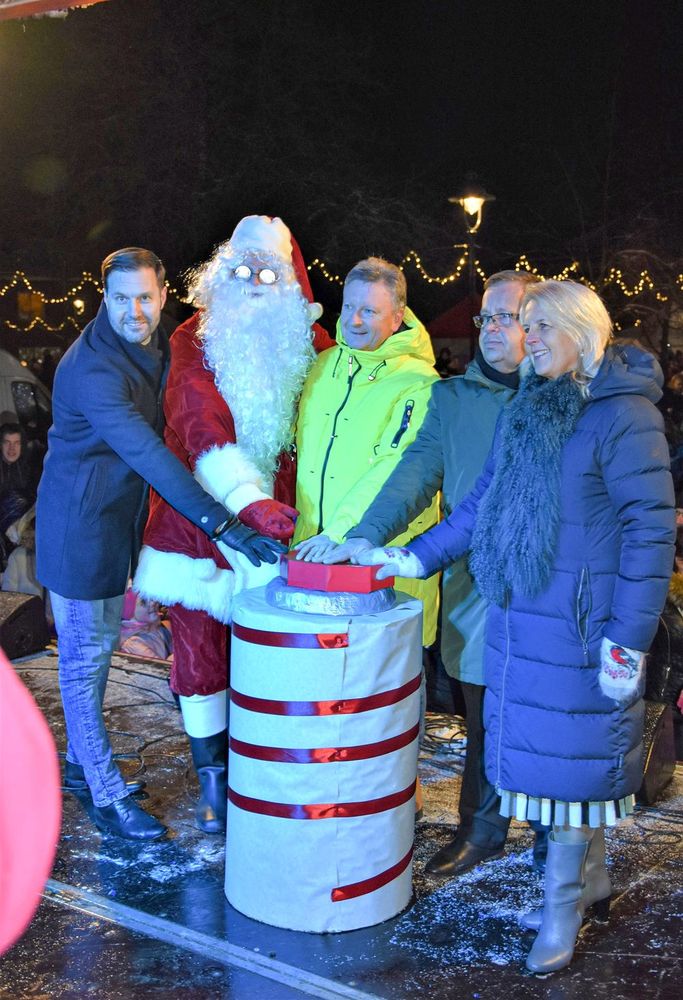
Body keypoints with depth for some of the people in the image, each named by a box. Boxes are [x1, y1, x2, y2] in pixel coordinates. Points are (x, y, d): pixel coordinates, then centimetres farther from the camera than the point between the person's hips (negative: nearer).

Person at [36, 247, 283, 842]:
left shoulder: (158, 349, 2)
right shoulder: (92, 368, -25)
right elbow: (146, 452, -35)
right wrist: (219, 522, -41)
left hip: (119, 519, 8)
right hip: (80, 524, -8)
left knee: (100, 647, 19)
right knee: (85, 657, 3)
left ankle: (82, 762, 37)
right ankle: (107, 796, 14)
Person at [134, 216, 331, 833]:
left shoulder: (303, 344, 7)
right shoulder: (195, 341, -2)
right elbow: (203, 426, -18)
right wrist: (247, 500, -29)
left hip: (270, 527, 1)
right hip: (197, 525, -1)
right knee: (201, 660, 7)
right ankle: (213, 782, 24)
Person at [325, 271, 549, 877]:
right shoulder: (452, 396, 9)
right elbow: (417, 472, 0)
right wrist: (367, 536, -13)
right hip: (472, 583, 3)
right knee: (482, 717, 13)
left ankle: (553, 837, 29)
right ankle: (482, 830, 31)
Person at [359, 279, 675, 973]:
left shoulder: (624, 415, -11)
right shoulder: (528, 410, 13)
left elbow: (651, 530, -13)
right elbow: (482, 503, 16)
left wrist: (628, 640, -16)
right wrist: (413, 557, 8)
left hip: (580, 624, -7)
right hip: (518, 615, 7)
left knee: (569, 757, 2)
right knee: (539, 750, 14)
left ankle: (562, 909, 19)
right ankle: (591, 881, 33)